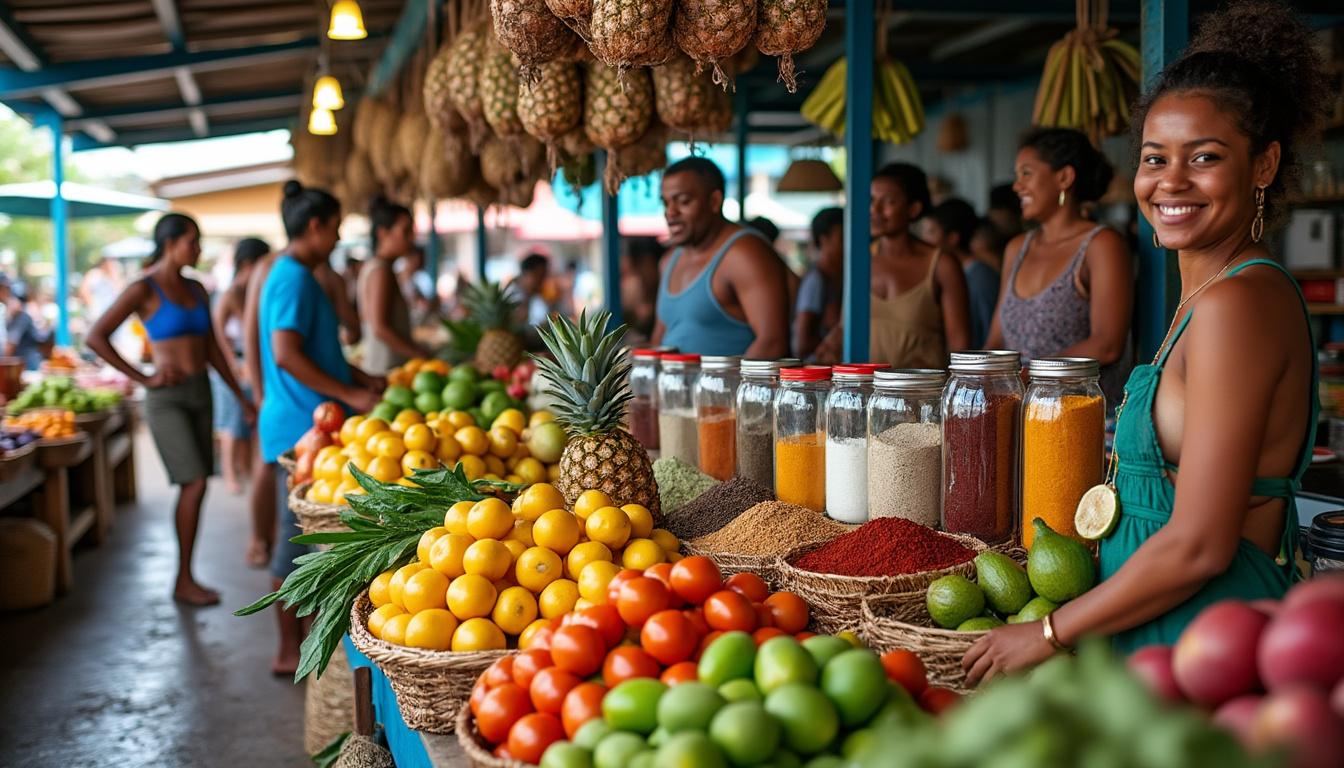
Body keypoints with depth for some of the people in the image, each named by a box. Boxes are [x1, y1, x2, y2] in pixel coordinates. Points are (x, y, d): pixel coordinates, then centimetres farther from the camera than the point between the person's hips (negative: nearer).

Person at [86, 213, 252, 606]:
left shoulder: (196, 290, 12)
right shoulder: (144, 290, -8)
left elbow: (213, 349, 17)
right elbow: (96, 337, -13)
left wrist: (242, 398, 15)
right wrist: (143, 379, -13)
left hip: (201, 392, 7)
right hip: (168, 397, -7)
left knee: (193, 487, 7)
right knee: (195, 484, -11)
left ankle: (186, 577, 14)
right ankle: (184, 581, -2)